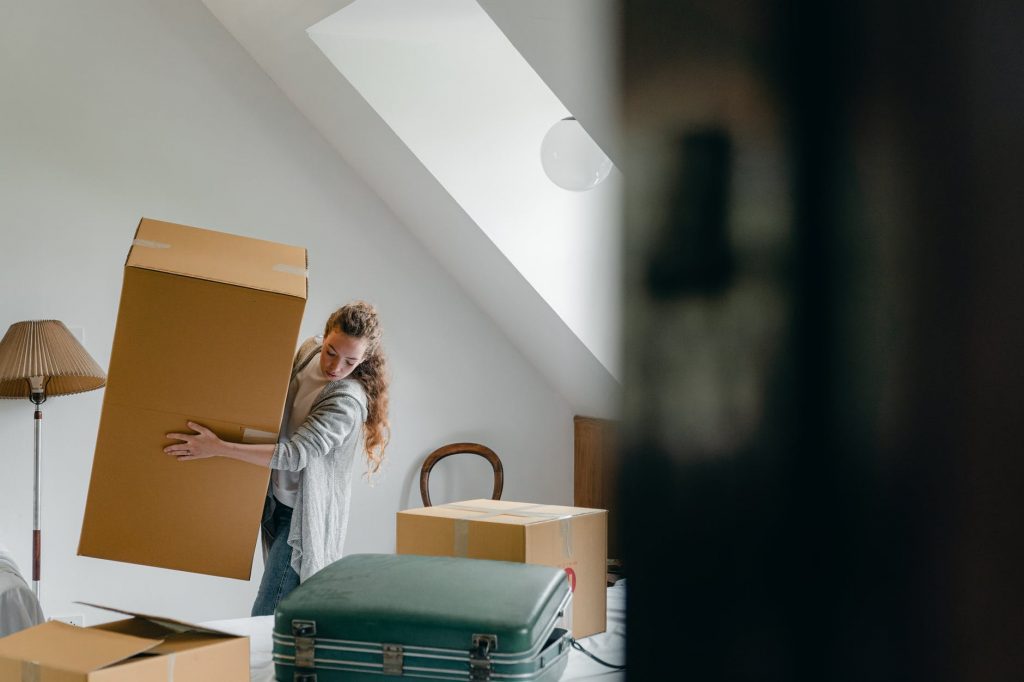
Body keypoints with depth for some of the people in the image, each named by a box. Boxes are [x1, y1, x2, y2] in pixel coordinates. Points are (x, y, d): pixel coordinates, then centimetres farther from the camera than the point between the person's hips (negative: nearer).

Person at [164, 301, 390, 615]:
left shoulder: (348, 402, -27)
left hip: (303, 516, -8)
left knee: (267, 618, -11)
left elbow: (295, 454, -33)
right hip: (277, 499, 8)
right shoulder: (310, 349, -3)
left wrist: (217, 448, -32)